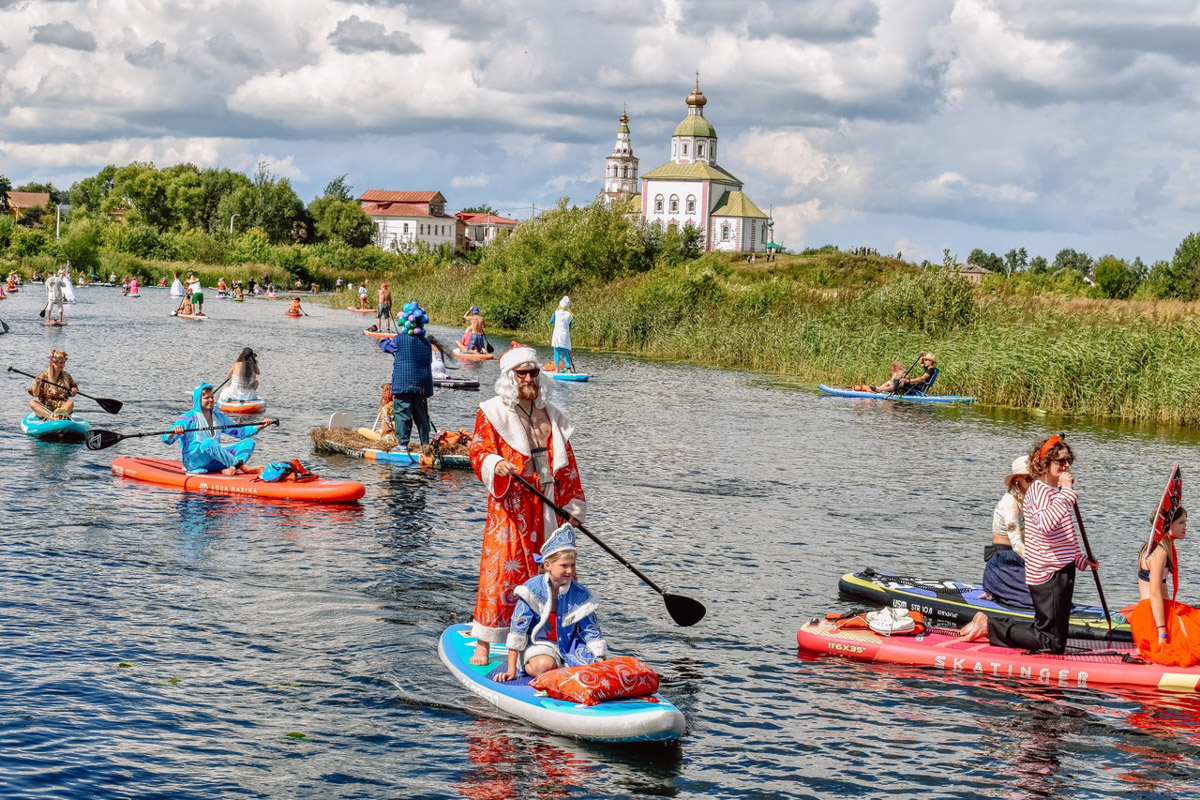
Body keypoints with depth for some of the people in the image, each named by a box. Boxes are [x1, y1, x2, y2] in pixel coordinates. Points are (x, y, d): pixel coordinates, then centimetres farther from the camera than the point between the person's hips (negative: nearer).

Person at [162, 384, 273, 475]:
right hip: (193, 460, -6)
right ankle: (241, 466, -35)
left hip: (214, 461, 6)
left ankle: (229, 470, -38)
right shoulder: (188, 418, -1)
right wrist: (174, 432, -35)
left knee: (249, 442, -8)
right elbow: (167, 439, -10)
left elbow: (240, 431, 23)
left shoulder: (219, 417, 19)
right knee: (209, 442, -38)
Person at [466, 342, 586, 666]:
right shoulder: (493, 412, 1)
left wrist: (573, 503, 13)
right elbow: (478, 449, -6)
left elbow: (566, 461, 18)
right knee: (501, 567, -9)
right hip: (510, 504, -5)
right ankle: (483, 644, -4)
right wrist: (495, 464, -29)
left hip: (548, 504, 5)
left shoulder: (550, 414, 16)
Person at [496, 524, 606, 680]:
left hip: (569, 646, 4)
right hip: (537, 644, -4)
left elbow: (592, 632, 2)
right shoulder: (532, 589, -14)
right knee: (543, 666, -37)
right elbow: (517, 629, -12)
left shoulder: (580, 594, -5)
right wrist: (511, 670, -14)